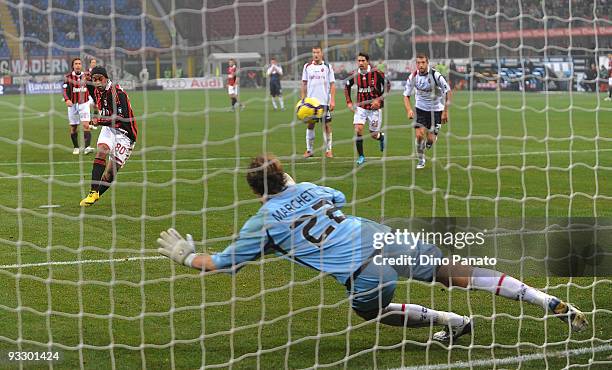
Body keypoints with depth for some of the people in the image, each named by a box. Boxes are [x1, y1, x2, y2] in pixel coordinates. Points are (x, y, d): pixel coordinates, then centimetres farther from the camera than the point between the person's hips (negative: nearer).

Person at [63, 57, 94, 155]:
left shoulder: (86, 76, 5)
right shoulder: (68, 77, -5)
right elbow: (65, 90, -12)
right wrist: (67, 99, -29)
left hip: (84, 104, 1)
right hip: (72, 104, -1)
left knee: (86, 125, -14)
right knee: (73, 128, 7)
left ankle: (87, 147, -23)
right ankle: (76, 148, 22)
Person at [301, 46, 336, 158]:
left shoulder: (327, 67, 3)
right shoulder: (307, 66, 7)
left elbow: (332, 85, 2)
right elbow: (304, 84, 11)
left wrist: (333, 100, -6)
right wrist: (303, 99, 4)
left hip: (325, 101, -1)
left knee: (327, 125, -2)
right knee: (310, 125, 2)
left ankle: (328, 150, 6)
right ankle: (309, 150, 10)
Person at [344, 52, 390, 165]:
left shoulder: (376, 73, -15)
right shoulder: (355, 75, -4)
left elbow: (387, 85, -7)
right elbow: (347, 87, 14)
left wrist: (379, 99, -16)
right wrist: (349, 102, 5)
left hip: (375, 108, -2)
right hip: (361, 107, 2)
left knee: (373, 135, 3)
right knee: (358, 129, -15)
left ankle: (381, 137, 42)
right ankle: (361, 156, -4)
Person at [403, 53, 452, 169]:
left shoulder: (435, 75, -21)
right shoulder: (413, 77, -11)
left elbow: (448, 92, -13)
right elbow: (406, 95, 0)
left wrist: (445, 111, -14)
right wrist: (409, 110, -17)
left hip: (436, 109, -2)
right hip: (421, 108, 2)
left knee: (430, 139, -5)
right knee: (419, 134, -13)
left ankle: (427, 146, 33)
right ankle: (421, 160, 9)